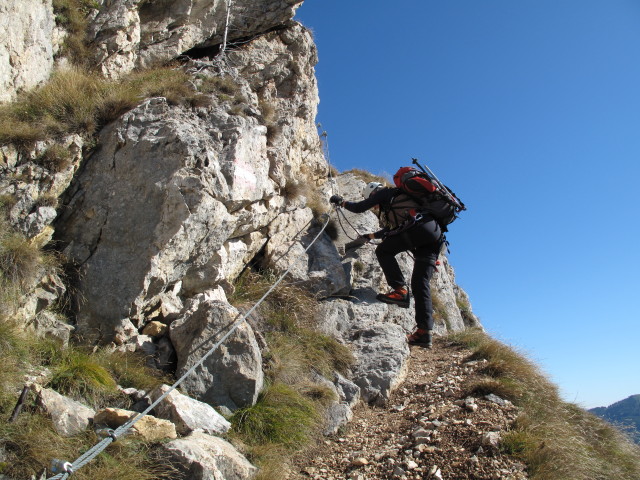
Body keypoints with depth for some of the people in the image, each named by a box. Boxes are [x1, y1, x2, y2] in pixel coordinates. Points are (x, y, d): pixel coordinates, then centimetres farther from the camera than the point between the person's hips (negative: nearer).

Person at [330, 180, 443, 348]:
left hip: (420, 227, -8)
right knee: (420, 283, 3)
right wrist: (371, 235, 61)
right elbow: (391, 229, 49)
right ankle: (425, 331, -4)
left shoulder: (385, 193, 13)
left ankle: (400, 290, -9)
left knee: (383, 251, 6)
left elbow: (359, 208, 10)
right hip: (435, 237, 8)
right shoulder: (396, 200, 38)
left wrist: (341, 202, 28)